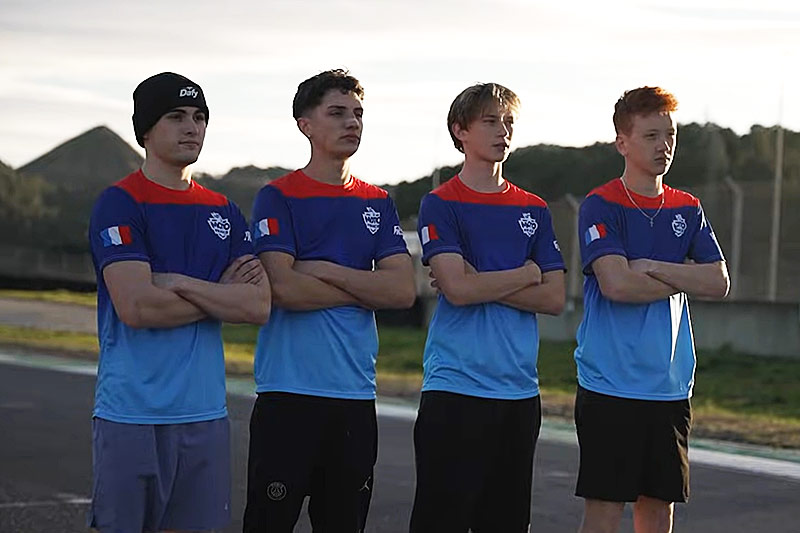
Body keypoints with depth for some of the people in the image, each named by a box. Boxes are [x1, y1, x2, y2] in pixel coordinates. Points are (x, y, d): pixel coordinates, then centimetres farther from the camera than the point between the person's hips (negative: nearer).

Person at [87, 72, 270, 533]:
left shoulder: (224, 212, 13)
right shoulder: (120, 204, -4)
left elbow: (259, 306, 2)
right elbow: (136, 307, -17)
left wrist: (181, 283, -10)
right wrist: (222, 295, -4)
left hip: (206, 413, 5)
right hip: (132, 415, -5)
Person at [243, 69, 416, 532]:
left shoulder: (378, 203, 13)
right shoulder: (279, 198, -1)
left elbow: (404, 290, 1)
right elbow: (284, 289, -15)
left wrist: (327, 272, -8)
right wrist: (365, 289, -5)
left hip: (356, 394, 5)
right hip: (288, 393, -5)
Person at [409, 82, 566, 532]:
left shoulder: (534, 209, 12)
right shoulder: (441, 204, -2)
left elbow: (555, 299, 4)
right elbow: (457, 288, -15)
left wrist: (483, 284, -8)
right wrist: (526, 274, -3)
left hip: (520, 389, 5)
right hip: (456, 389, -5)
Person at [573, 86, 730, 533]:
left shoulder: (688, 210, 12)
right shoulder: (601, 207, -6)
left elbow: (719, 282, 1)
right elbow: (616, 284, -19)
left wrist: (654, 267, -10)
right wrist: (682, 279, -5)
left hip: (671, 387, 6)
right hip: (611, 384, -5)